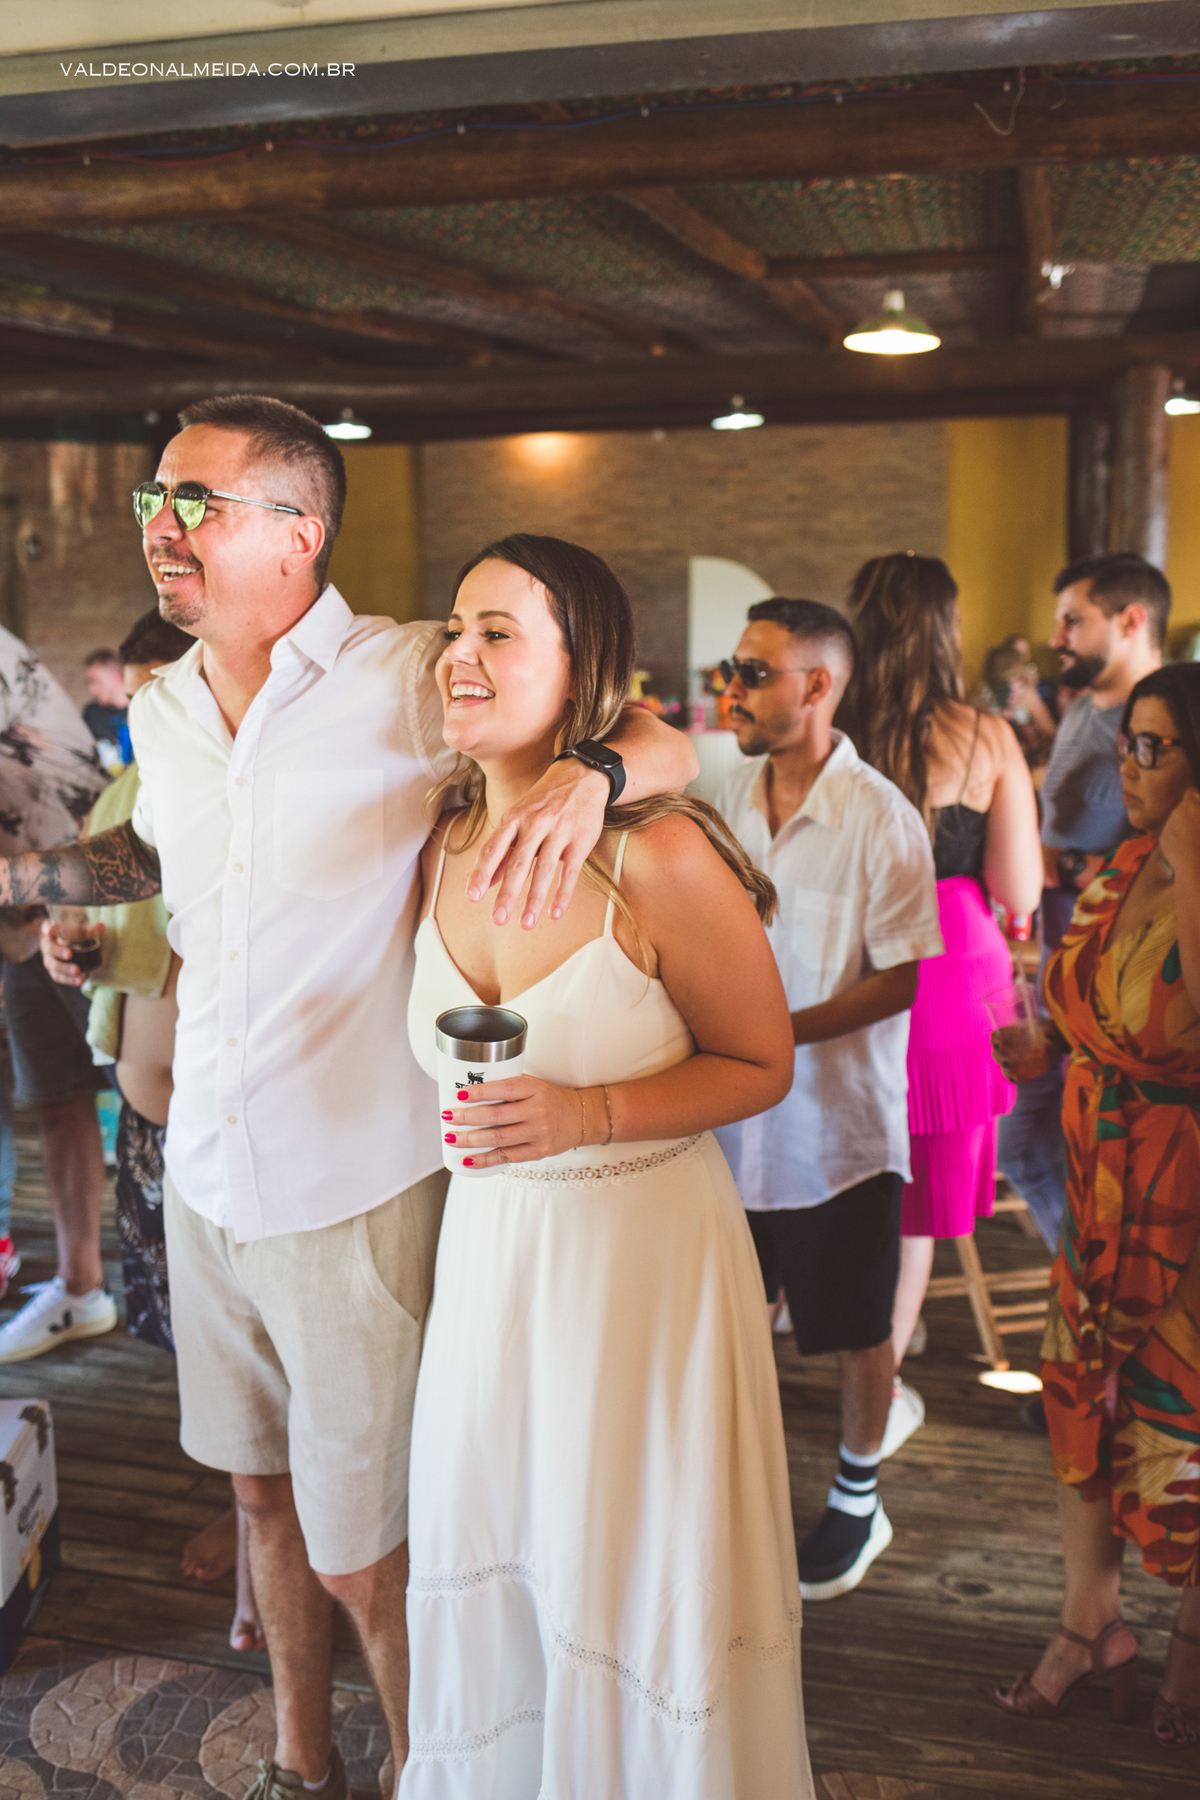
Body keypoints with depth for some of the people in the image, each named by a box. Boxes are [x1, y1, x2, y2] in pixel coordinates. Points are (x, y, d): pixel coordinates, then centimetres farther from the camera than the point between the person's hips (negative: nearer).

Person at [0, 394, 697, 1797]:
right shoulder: (161, 709, 5)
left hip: (357, 1192, -6)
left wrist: (587, 772, -37)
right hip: (207, 1181, 7)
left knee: (365, 1553, 8)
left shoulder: (410, 680, -16)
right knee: (263, 1488, 23)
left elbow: (665, 743, -15)